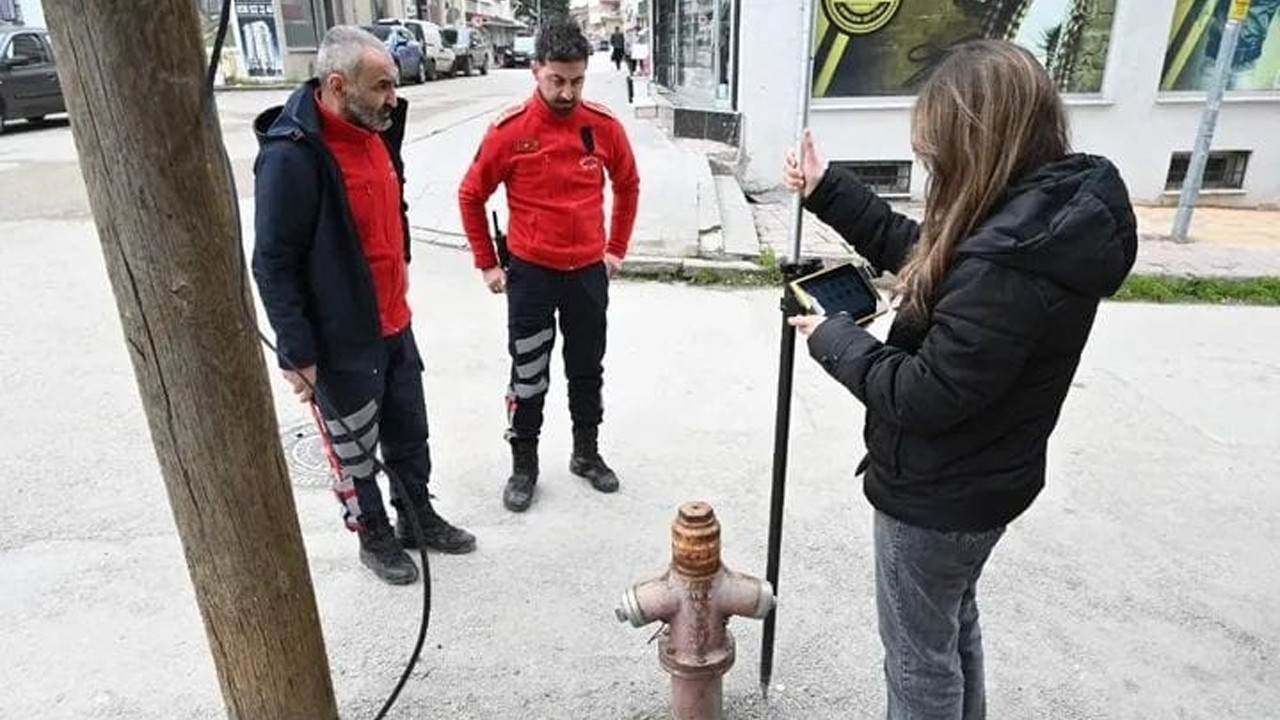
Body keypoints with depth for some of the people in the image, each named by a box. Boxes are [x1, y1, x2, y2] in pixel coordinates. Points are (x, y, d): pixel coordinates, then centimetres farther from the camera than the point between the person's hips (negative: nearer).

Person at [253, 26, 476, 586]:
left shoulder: (375, 132, 3)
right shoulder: (291, 155, -22)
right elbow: (273, 266, -20)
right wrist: (298, 354, -18)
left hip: (394, 325, 8)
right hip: (341, 343, -7)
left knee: (410, 432, 20)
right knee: (355, 448, 12)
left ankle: (418, 516, 40)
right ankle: (374, 537, 33)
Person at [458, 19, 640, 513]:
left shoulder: (605, 126, -6)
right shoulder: (509, 130, -12)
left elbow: (627, 185, 11)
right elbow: (471, 196, -1)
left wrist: (617, 249, 9)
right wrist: (486, 263, 0)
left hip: (589, 271, 2)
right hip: (530, 272, -2)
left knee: (587, 369, 14)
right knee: (528, 375, 8)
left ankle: (587, 454, 33)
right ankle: (524, 465, 25)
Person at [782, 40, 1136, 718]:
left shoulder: (1010, 261, -34)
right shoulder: (1050, 211, -2)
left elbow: (925, 396, -29)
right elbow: (922, 254, 8)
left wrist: (833, 338, -14)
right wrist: (826, 190, 8)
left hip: (937, 495, -10)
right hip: (977, 480, 10)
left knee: (919, 655, 14)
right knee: (954, 621, 30)